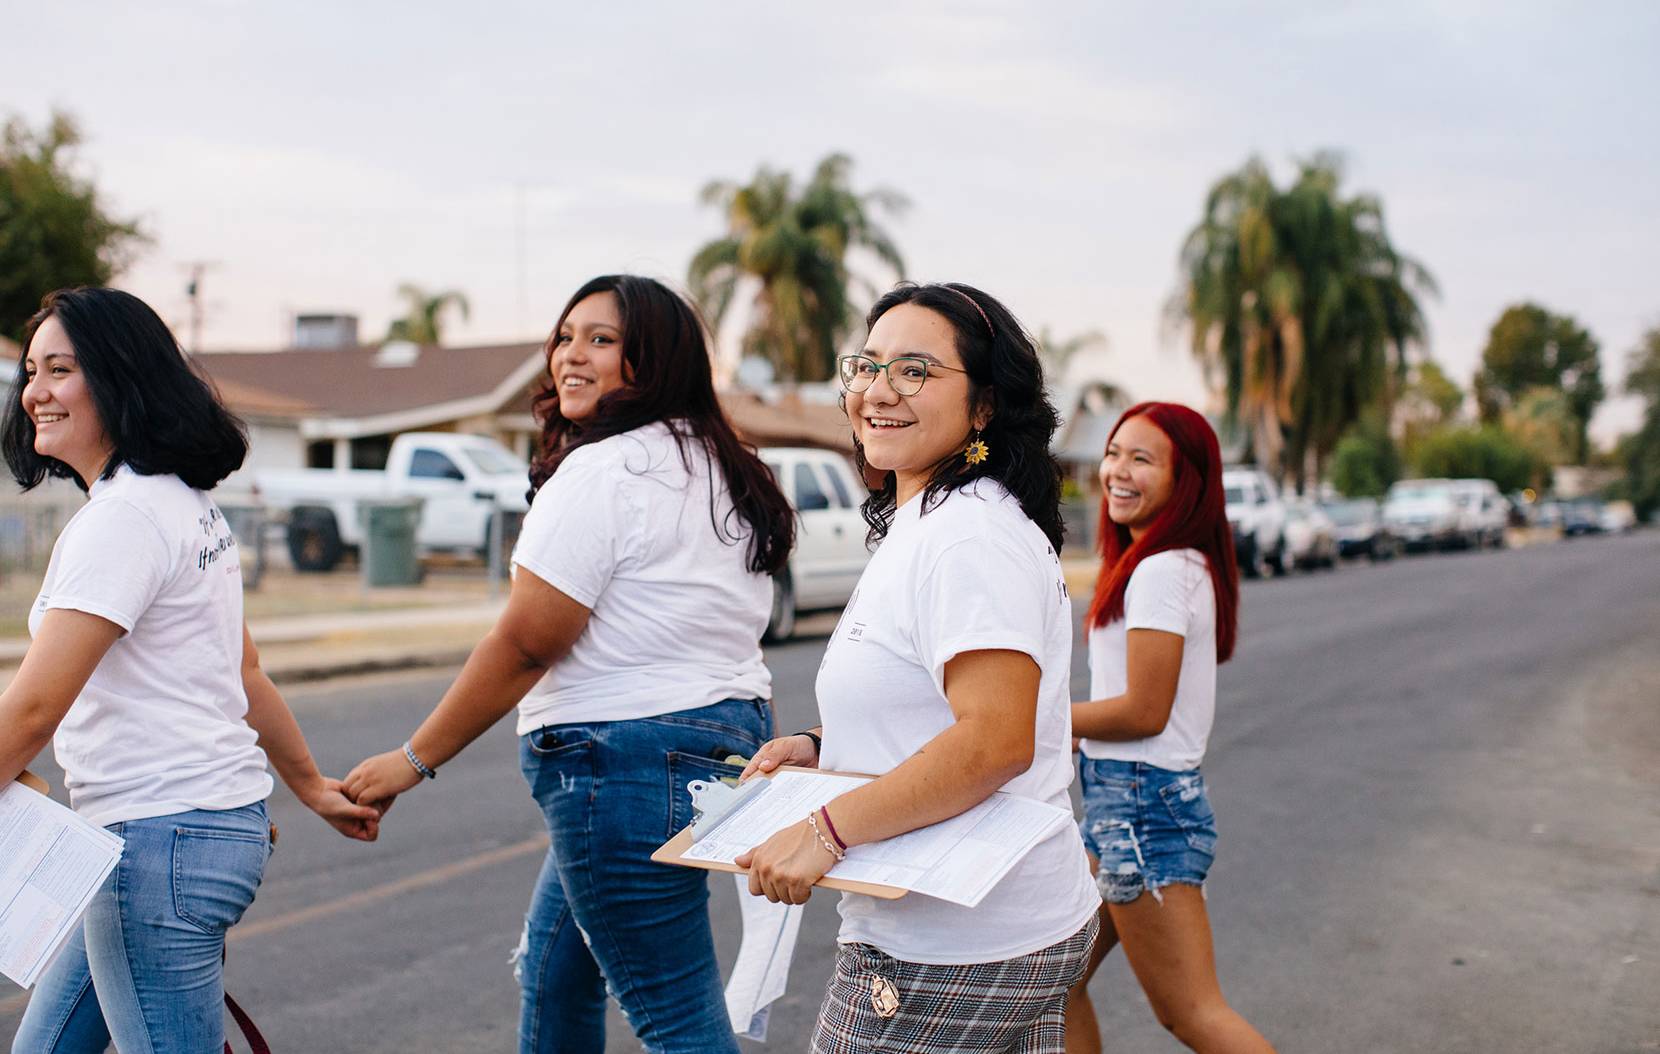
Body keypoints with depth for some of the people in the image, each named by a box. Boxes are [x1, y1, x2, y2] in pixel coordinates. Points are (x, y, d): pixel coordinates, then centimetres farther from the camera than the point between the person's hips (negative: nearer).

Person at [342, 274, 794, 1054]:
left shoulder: (601, 470, -16)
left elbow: (523, 646, -16)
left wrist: (415, 759, -9)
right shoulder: (718, 466, 14)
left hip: (626, 758, -10)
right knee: (552, 968, 25)